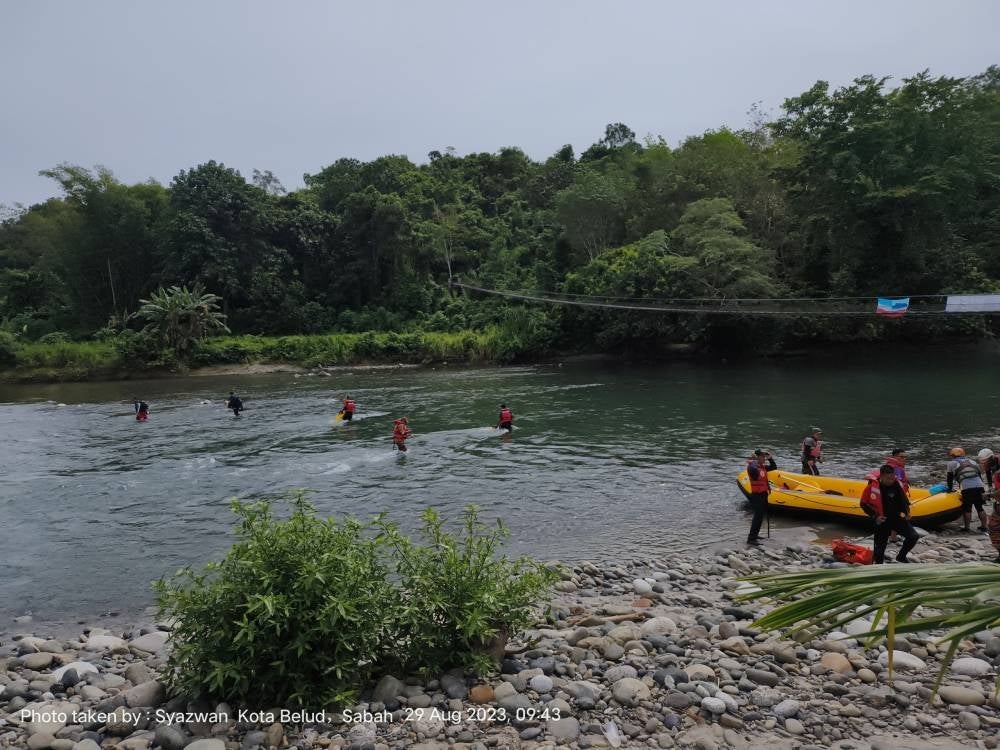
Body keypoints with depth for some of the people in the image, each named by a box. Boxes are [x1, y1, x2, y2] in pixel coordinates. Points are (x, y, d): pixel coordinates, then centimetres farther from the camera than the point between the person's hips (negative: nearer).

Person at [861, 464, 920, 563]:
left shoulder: (897, 484, -9)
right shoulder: (872, 487, -21)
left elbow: (904, 500, 12)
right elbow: (864, 504, -9)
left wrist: (906, 512, -2)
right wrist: (875, 516, -16)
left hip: (897, 517, 4)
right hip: (882, 520, -4)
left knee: (914, 536, -4)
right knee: (880, 547, 1)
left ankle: (901, 556, 20)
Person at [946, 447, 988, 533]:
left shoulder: (952, 463, 14)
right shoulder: (972, 461, 26)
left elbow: (950, 478, 18)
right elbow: (980, 475, 26)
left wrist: (950, 489, 30)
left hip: (967, 488, -4)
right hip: (979, 486, 4)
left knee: (967, 509, 5)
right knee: (980, 508, 15)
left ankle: (967, 527, 6)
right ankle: (984, 526, 20)